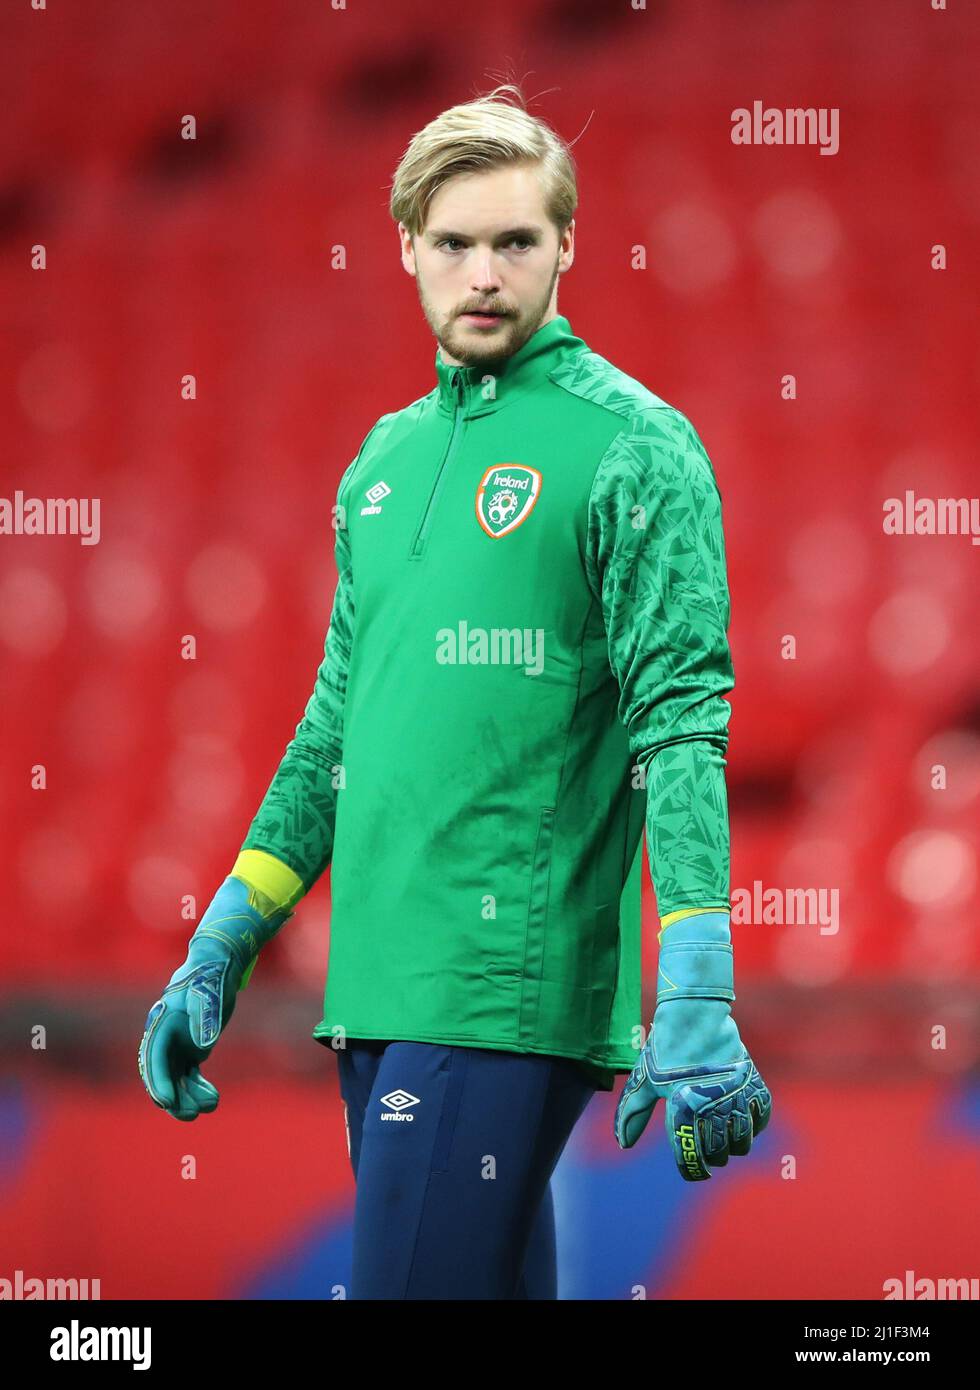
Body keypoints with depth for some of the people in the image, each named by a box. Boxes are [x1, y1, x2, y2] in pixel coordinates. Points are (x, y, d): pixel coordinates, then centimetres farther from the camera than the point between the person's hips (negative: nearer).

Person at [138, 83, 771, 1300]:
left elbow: (681, 724, -12)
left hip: (510, 994, -7)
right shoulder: (386, 459, 17)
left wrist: (696, 1005, -20)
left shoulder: (632, 446, -5)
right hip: (375, 993, 7)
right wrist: (217, 957, 20)